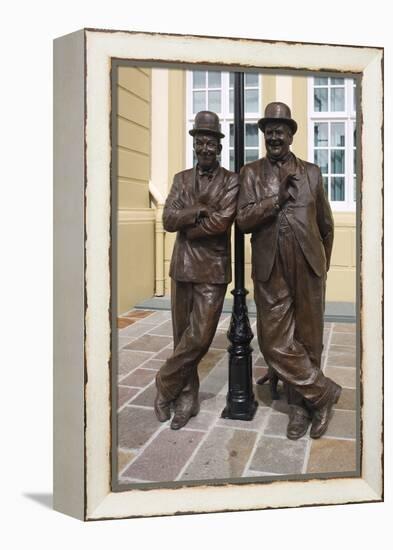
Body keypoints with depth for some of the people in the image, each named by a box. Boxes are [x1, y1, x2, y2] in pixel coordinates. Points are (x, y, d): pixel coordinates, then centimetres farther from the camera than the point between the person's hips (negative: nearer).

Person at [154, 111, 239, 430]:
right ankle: (187, 399, 24)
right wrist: (200, 210, -14)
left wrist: (186, 224, -6)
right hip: (182, 268, 4)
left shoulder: (231, 181, 0)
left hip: (213, 270, -3)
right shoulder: (182, 179, 12)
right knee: (183, 337, 10)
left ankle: (165, 386, 14)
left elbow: (221, 221, -15)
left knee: (199, 337, -7)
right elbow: (168, 220, -1)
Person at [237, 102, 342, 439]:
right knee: (275, 342, -3)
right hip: (271, 272, 0)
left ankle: (301, 404, 25)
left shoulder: (311, 173, 10)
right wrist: (278, 199, -14)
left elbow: (326, 225, 17)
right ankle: (324, 391, 15)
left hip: (308, 269, 1)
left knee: (308, 341, 7)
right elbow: (242, 220, -5)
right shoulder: (251, 173, 7)